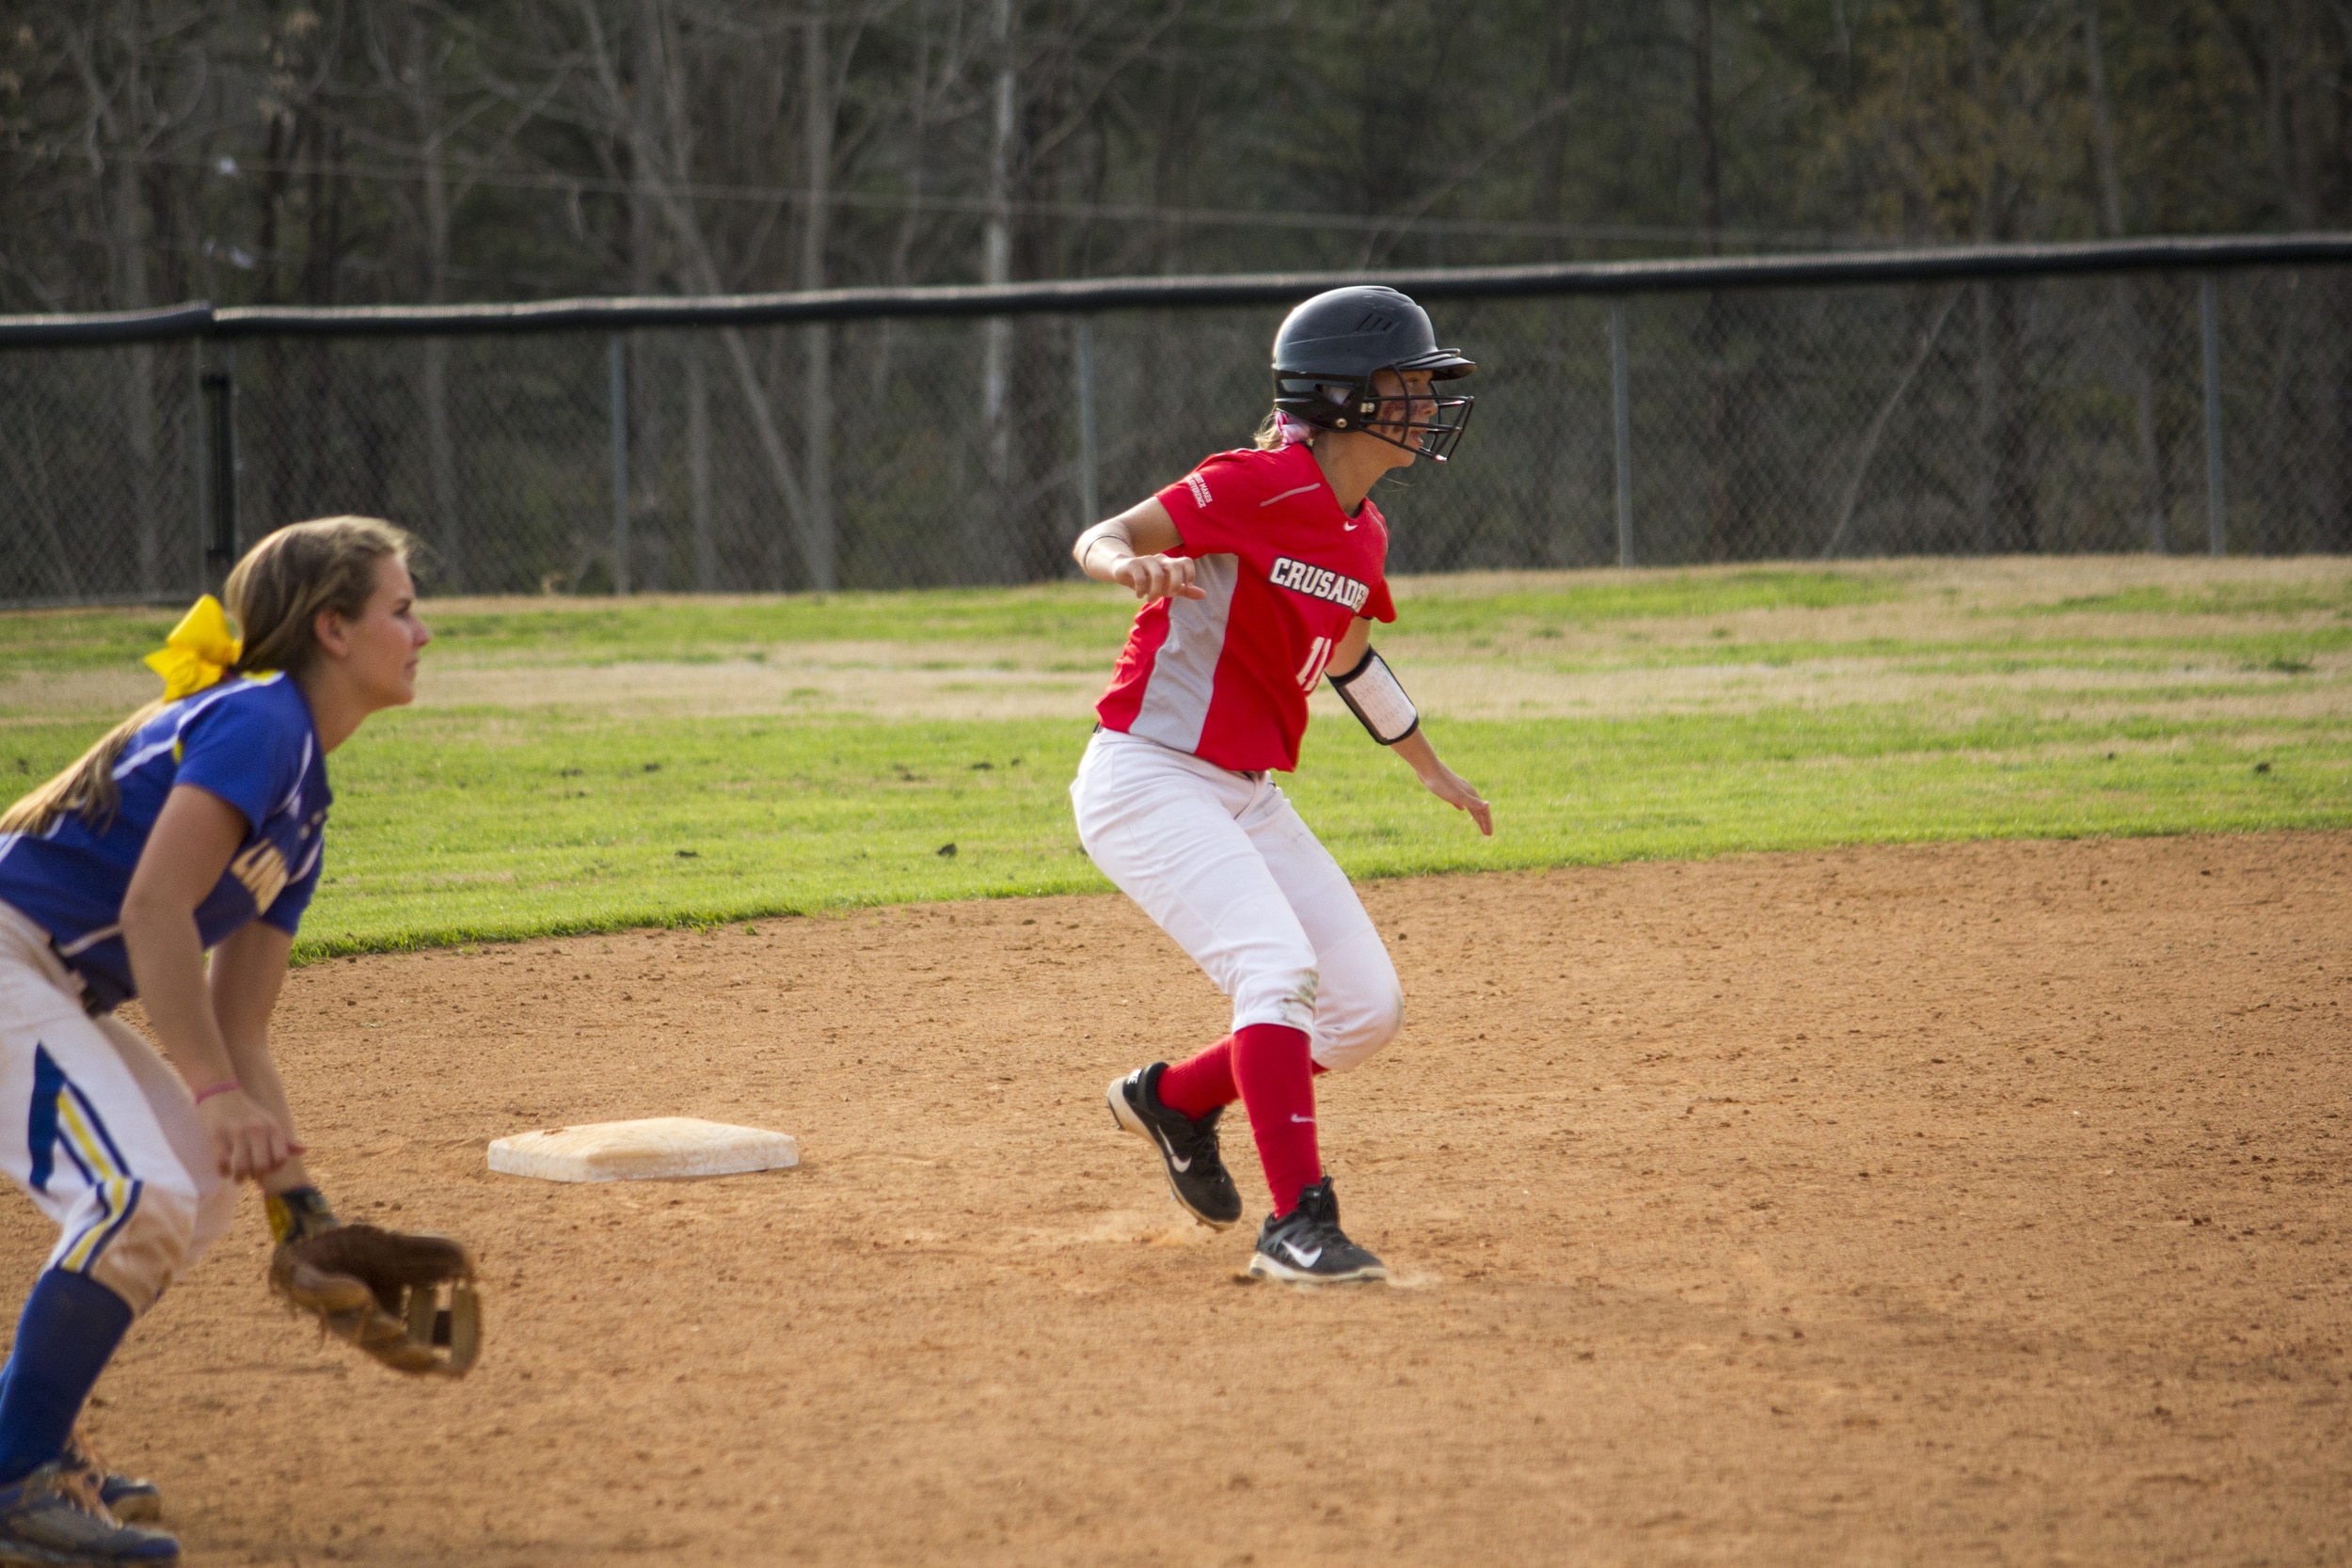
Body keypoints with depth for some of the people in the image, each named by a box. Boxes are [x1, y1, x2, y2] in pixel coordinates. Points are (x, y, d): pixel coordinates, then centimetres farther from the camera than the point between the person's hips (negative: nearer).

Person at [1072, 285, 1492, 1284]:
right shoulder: (1257, 487, -17)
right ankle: (1297, 1224, -24)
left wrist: (1431, 769, 38)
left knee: (1368, 1007, 6)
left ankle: (1175, 1099, 28)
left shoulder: (1362, 536, 9)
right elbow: (1096, 541, -21)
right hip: (1146, 781, -9)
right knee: (1280, 968, -25)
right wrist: (1136, 565, -45)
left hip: (1247, 796, 9)